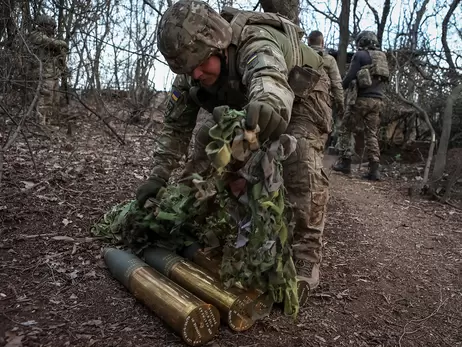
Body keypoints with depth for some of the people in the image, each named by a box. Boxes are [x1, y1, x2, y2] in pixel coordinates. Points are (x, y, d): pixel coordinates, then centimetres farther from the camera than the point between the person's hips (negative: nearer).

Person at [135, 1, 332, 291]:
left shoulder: (256, 43, -41)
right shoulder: (192, 72, -20)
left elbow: (270, 78, -65)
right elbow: (177, 123, -12)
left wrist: (269, 104, -90)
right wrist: (159, 176, -19)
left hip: (301, 95, -6)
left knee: (301, 162, -30)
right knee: (206, 138, -4)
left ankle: (307, 255, -18)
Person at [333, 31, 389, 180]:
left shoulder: (360, 55, -3)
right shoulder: (382, 57, 17)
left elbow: (350, 77, -7)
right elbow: (383, 80, 20)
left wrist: (340, 87, 9)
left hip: (361, 99, -6)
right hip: (377, 100, 6)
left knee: (345, 130, 7)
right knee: (371, 134, 6)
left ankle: (345, 162, 6)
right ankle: (374, 169, -1)